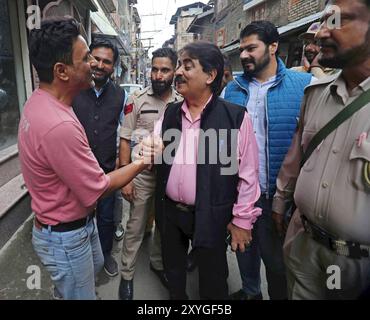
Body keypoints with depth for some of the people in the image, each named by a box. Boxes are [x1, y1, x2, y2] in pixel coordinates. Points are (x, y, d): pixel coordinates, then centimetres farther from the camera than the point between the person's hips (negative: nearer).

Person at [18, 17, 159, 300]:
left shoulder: (40, 102, -3)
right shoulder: (59, 125, -35)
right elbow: (97, 190, -25)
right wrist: (141, 163, -13)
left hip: (80, 221, 9)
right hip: (65, 237, -9)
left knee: (96, 266, 32)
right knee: (81, 294, 16)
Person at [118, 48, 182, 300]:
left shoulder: (182, 103, -1)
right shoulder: (137, 100, -7)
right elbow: (125, 140, -6)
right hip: (141, 173, -2)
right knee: (135, 227, 9)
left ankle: (158, 263, 42)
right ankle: (127, 275, 29)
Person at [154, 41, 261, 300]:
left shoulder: (235, 117, -13)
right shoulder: (170, 114, 3)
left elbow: (247, 173, -10)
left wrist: (242, 219, -6)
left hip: (211, 216, -4)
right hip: (169, 211, 5)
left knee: (213, 285, 15)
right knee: (173, 275, 24)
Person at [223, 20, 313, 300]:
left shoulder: (304, 84, -10)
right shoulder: (233, 89, 3)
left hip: (280, 191, -4)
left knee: (277, 256, 16)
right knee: (244, 246, 23)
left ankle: (279, 296, 44)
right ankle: (250, 291, 49)